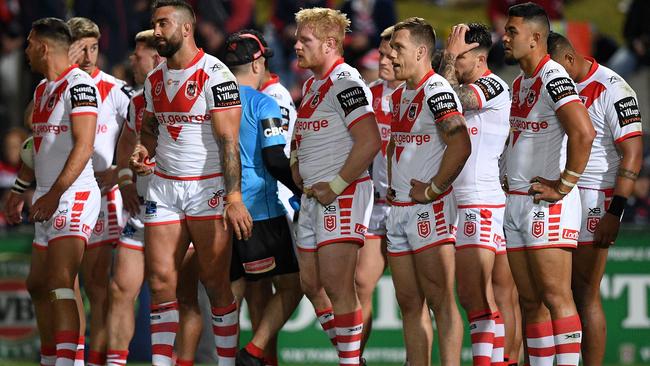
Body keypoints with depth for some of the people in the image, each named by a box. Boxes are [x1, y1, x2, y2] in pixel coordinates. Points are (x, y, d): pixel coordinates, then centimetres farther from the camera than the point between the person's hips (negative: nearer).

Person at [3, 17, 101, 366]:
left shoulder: (79, 85, -12)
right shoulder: (42, 90, 17)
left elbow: (83, 147, -21)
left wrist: (55, 193, -26)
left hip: (74, 196, -10)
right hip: (47, 199, 10)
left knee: (60, 284, -18)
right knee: (38, 285, 13)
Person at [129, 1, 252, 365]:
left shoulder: (215, 75, -11)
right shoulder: (154, 79, 12)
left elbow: (228, 140, -15)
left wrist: (234, 197, -23)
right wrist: (145, 149, 2)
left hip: (209, 188, -6)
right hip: (165, 187, 6)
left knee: (215, 282, -3)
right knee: (161, 280, -1)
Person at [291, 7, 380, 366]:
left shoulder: (345, 83, -13)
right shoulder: (311, 85, 17)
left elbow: (369, 141, -22)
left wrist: (336, 186, -19)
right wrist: (297, 166, 15)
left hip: (342, 197, -10)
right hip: (312, 198, 10)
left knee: (337, 286, -12)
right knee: (311, 284, 11)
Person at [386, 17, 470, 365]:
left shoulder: (436, 91, -13)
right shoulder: (398, 96, 16)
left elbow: (460, 145, -24)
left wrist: (433, 189, -18)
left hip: (430, 208, -9)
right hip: (398, 210, 9)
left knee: (440, 303, -10)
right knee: (409, 305, 9)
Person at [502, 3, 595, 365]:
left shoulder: (553, 78, -14)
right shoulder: (520, 84, 16)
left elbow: (584, 133, -26)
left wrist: (563, 186, -20)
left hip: (547, 204, -10)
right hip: (517, 201, 10)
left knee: (556, 297, -11)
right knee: (530, 301, 9)